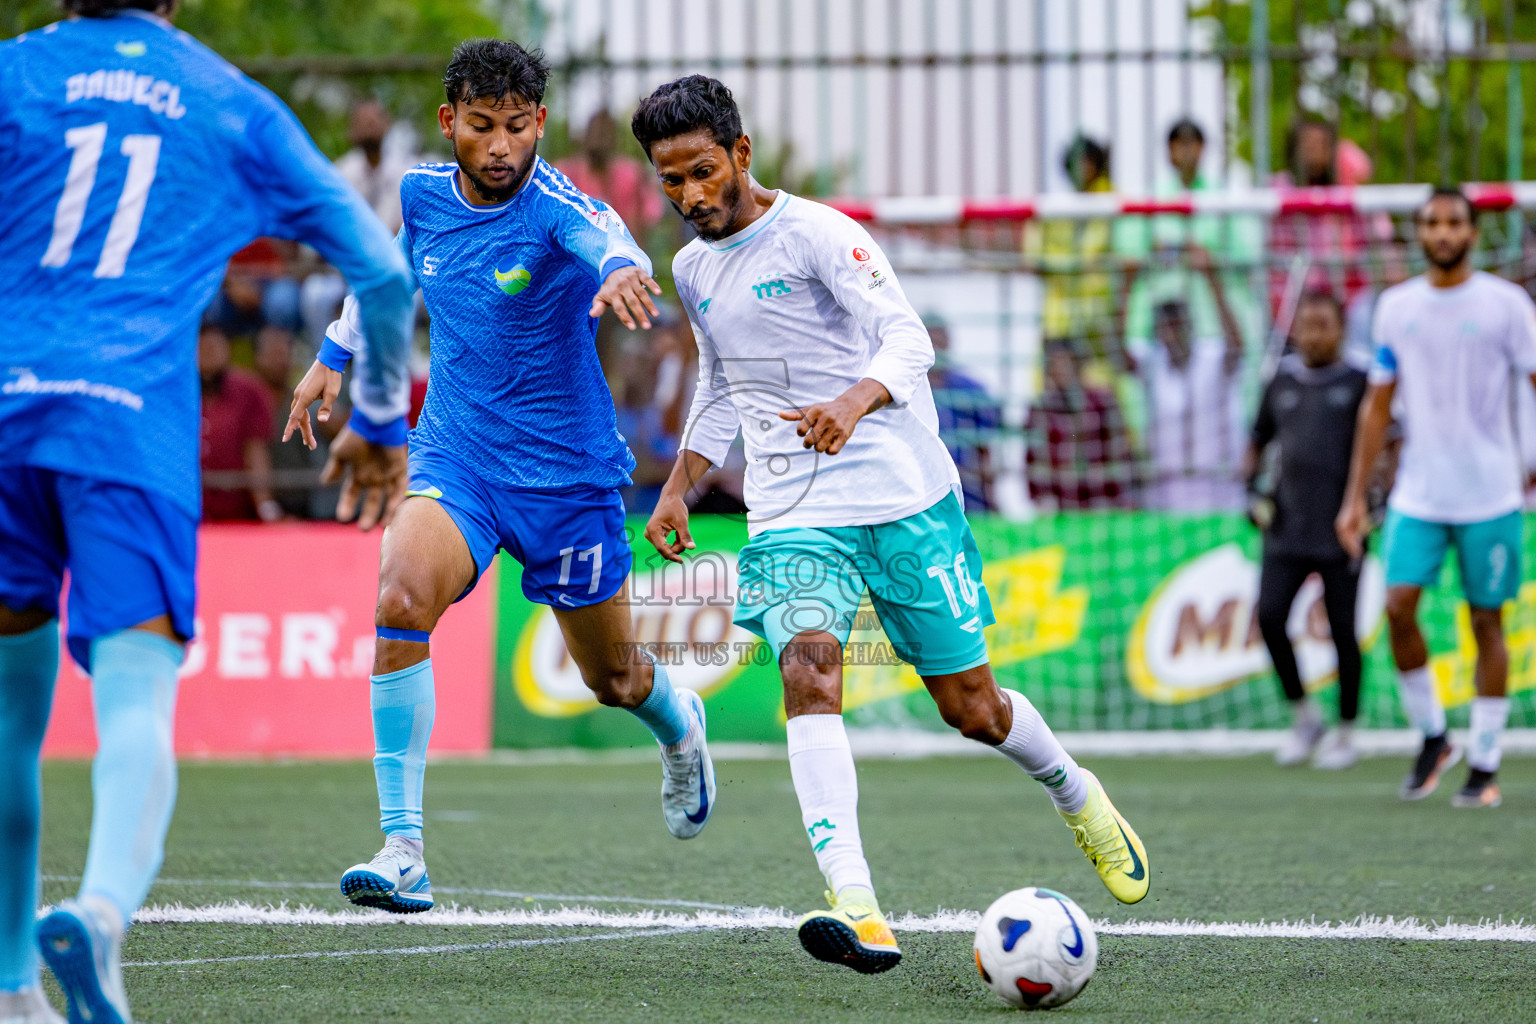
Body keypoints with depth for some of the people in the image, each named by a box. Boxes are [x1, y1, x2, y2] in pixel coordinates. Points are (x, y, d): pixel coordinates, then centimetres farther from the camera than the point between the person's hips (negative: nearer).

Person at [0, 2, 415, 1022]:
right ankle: (103, 907, -42)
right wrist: (383, 403, 36)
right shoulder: (237, 107, 16)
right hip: (131, 420, -1)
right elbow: (382, 269, 20)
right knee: (136, 694, -13)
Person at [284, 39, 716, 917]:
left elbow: (611, 245, -44)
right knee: (402, 601, -26)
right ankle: (404, 848, -24)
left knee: (614, 678, 12)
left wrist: (624, 274, -66)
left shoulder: (559, 209, -19)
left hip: (568, 473, -3)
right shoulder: (422, 195, -3)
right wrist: (334, 358, 24)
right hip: (454, 457, 3)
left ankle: (678, 722, 52)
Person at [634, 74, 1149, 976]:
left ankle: (1079, 797, 39)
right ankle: (859, 912, -37)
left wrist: (853, 401, -40)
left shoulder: (814, 233, -9)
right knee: (809, 674, -24)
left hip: (904, 495, -4)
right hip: (793, 516, 4)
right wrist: (678, 487, 16)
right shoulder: (693, 271, 13)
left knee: (970, 707, 4)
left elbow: (907, 337, -20)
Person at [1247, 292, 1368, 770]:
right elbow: (1258, 440, 23)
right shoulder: (1282, 382, 12)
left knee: (1342, 631, 1)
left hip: (1339, 532, -3)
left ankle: (1345, 734, 14)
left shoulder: (1358, 384, 0)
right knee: (1270, 617, -9)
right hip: (1287, 528, 3)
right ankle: (1303, 715, 10)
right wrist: (1251, 489, 8)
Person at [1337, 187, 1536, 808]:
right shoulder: (1397, 307, 7)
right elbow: (1377, 406, 12)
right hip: (1418, 494, 2)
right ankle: (1432, 737, 8)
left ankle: (1485, 766, 9)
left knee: (1486, 622, 1)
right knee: (1398, 604, -11)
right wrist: (1356, 496, 9)